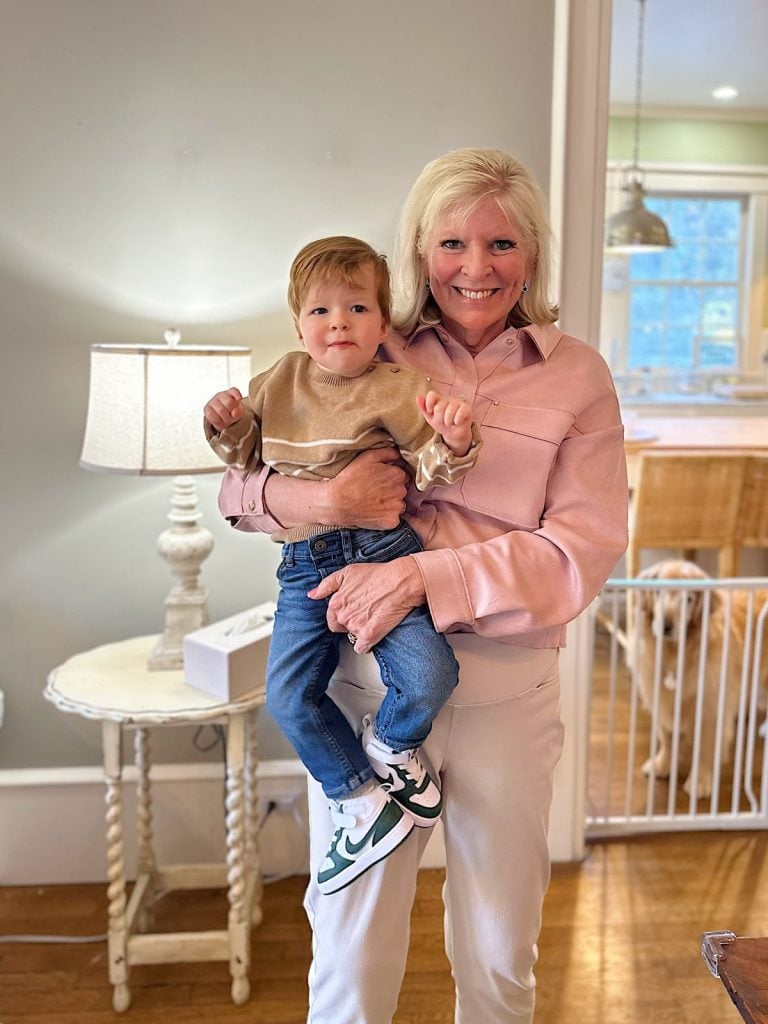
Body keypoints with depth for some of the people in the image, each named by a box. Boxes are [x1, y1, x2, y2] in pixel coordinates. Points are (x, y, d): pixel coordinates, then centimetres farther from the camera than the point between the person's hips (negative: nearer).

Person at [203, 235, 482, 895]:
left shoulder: (395, 389, -2)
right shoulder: (280, 382, 11)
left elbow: (428, 472, -6)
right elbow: (248, 453, 22)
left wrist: (453, 442, -26)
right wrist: (229, 426, 2)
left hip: (381, 550, -3)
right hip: (305, 567, 4)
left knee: (430, 675, -17)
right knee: (288, 696, -5)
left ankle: (389, 743, 19)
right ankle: (360, 800, 16)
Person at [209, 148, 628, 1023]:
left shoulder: (577, 376, 1)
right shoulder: (371, 354, 2)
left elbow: (586, 547, -8)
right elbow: (240, 484, 4)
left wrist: (423, 576, -19)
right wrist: (316, 500, -18)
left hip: (505, 682, 1)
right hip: (364, 672, 0)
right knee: (349, 943, 13)